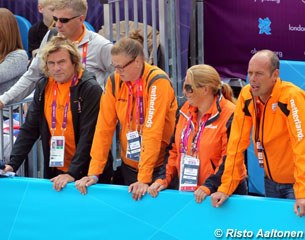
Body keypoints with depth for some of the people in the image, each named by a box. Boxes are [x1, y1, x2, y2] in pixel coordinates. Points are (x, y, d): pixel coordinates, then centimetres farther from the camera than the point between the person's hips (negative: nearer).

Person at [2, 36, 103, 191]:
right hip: (54, 170, 5)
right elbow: (29, 129, 6)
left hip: (86, 172, -5)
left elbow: (89, 136, -19)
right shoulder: (43, 87, 4)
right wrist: (12, 164, -4)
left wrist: (72, 173, -24)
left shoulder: (90, 89, -14)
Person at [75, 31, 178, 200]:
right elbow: (104, 127, -3)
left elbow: (153, 132, -24)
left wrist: (144, 179, -27)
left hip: (159, 166, -4)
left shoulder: (157, 82, -19)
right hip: (129, 166, 5)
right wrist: (94, 172, -8)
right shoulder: (114, 81, -3)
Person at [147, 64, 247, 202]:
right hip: (187, 191, 6)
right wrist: (164, 179, 1)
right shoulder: (186, 110, 7)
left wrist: (209, 186, -25)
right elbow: (176, 148, 12)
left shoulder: (229, 115, -15)